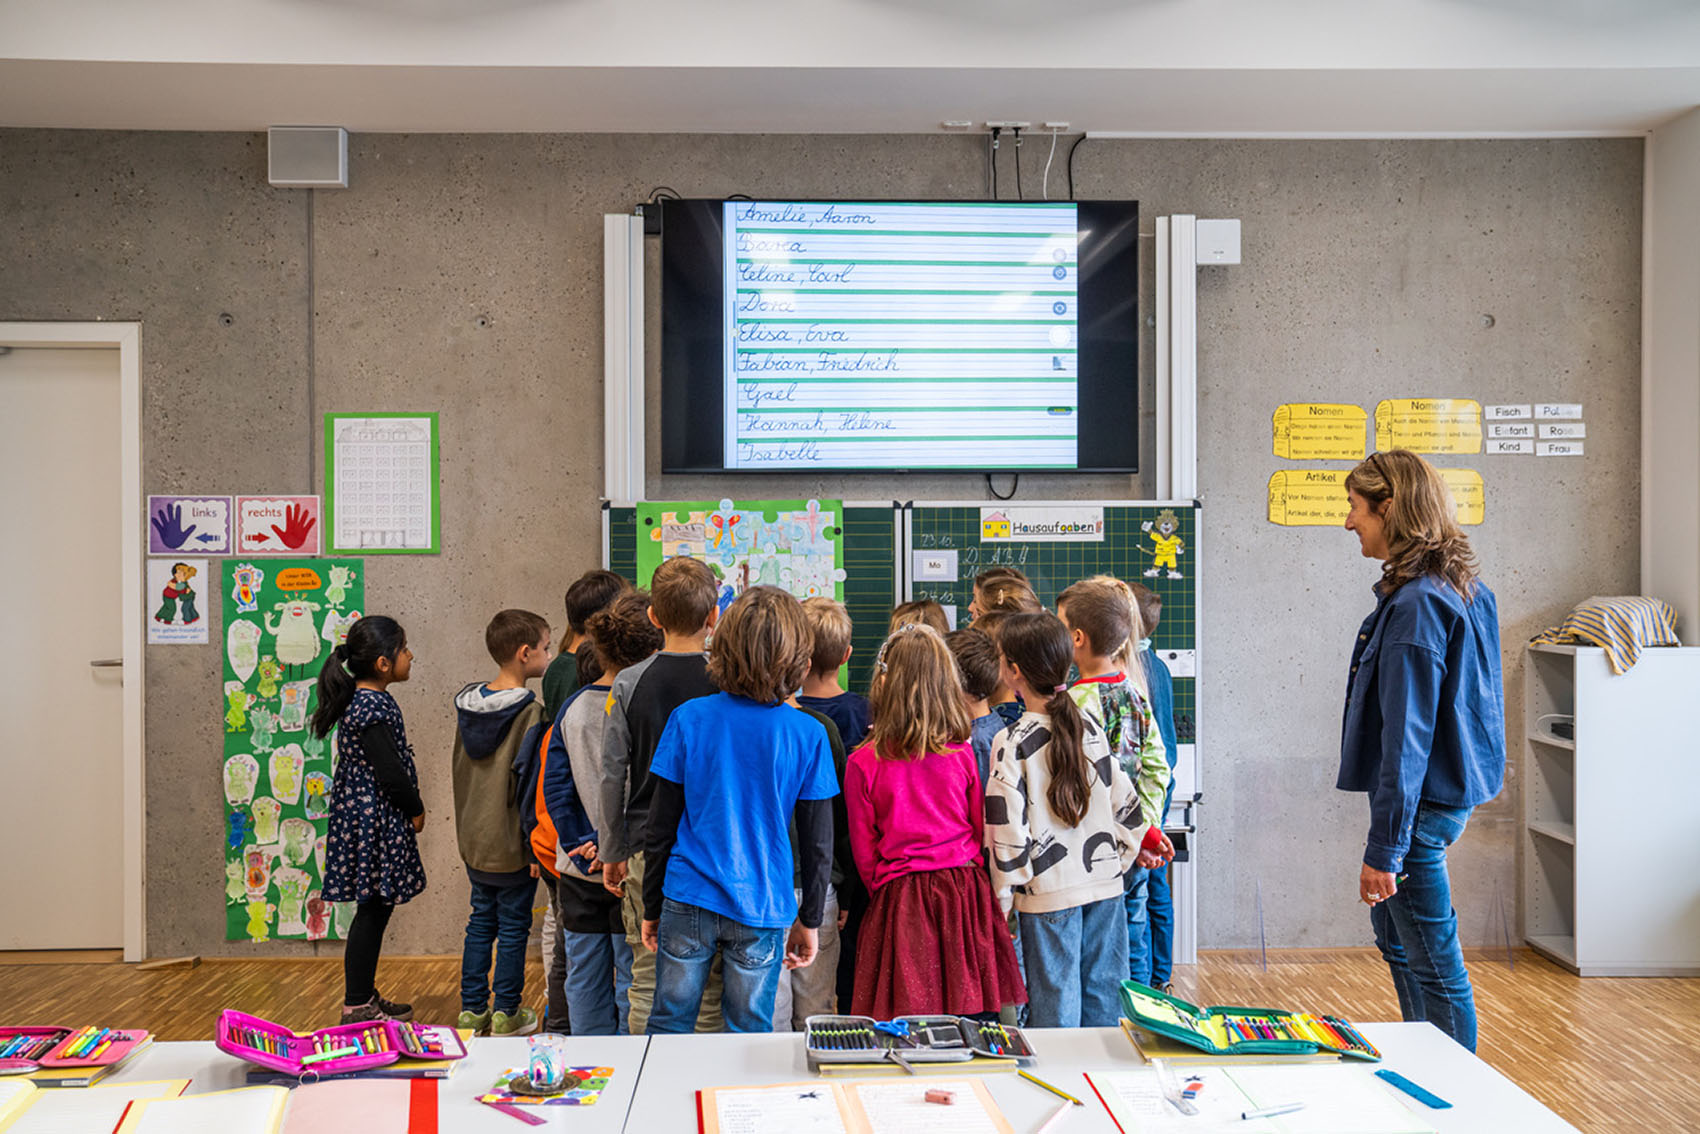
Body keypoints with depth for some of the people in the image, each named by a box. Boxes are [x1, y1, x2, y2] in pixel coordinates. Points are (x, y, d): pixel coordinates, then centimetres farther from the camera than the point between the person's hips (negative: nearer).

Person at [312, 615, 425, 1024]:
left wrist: (409, 806, 13)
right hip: (376, 822, -10)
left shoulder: (358, 701, 12)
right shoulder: (374, 708, -20)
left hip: (362, 817, 10)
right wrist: (416, 809, -7)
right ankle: (357, 1007, 9)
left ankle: (364, 998, 26)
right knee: (373, 910, -1)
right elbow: (390, 771, -21)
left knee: (374, 910, 16)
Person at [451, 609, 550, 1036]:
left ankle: (472, 1010, 23)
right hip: (511, 843, -6)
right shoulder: (529, 710, -18)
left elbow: (460, 769, 12)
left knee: (481, 921, 17)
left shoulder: (466, 703, 4)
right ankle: (506, 1013, 16)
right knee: (513, 926, 6)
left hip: (472, 839, 7)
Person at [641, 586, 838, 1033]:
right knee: (749, 1035, 12)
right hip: (763, 911, 0)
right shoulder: (807, 735, -9)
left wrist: (652, 907, 9)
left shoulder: (689, 718, -8)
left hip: (688, 900, 1)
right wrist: (810, 920, 9)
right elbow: (817, 842, -3)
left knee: (668, 1027, 14)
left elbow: (659, 827, -2)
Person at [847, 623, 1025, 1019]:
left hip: (900, 900, -2)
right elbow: (982, 832, 9)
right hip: (968, 895, 2)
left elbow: (864, 852, 1)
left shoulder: (863, 763, -8)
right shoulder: (963, 755, -3)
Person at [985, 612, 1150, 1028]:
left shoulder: (1011, 743, -13)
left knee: (1055, 1002, 5)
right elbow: (1123, 799, 7)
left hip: (1049, 891, -5)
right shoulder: (1090, 726, 2)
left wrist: (1003, 900, -4)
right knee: (1102, 992, 15)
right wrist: (1125, 853, 20)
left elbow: (1008, 829, -13)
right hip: (1105, 881, 5)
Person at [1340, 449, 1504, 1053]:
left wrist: (1384, 848, -20)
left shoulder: (1416, 605, -22)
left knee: (1434, 964, 2)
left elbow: (1407, 738, -24)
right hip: (1448, 785, 11)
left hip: (1422, 802, -11)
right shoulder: (1461, 588, 9)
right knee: (1394, 935, 25)